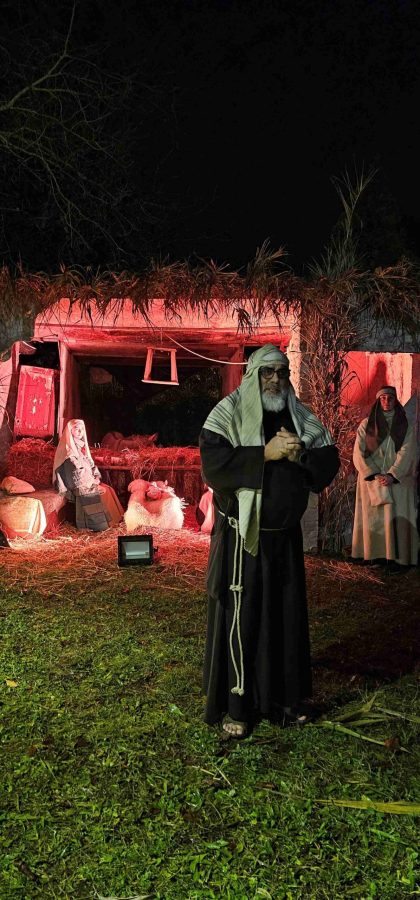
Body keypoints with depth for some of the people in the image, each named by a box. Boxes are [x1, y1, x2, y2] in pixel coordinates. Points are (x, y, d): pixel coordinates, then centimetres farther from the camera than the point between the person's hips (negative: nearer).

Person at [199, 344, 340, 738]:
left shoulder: (301, 418, 7)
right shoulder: (228, 414, -8)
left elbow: (330, 462, 2)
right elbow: (213, 465, -21)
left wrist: (300, 454, -17)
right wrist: (266, 453, -23)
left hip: (285, 537, 5)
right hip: (242, 537, -5)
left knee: (286, 616, 13)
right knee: (239, 619, 2)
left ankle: (281, 697, 29)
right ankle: (234, 706, 16)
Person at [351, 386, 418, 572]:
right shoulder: (366, 425, 4)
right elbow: (359, 453, -2)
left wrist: (392, 476, -15)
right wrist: (375, 475, -12)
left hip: (397, 479, 0)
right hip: (372, 479, 1)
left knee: (395, 518, -7)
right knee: (374, 517, 1)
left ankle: (395, 558, -6)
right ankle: (376, 553, 7)